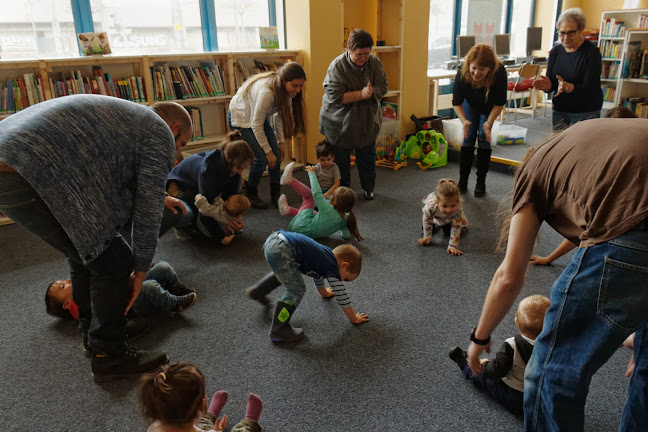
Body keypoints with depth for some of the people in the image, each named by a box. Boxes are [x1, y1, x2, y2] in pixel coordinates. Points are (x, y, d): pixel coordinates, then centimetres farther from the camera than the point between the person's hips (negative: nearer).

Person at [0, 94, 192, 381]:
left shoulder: (123, 115, 32)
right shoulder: (160, 132, 4)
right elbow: (148, 210, 3)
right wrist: (141, 271, 14)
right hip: (29, 178, -10)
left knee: (86, 253, 24)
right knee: (113, 262, 2)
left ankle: (92, 332, 40)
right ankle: (109, 355, 17)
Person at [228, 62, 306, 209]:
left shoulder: (283, 89, -16)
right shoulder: (266, 92, -39)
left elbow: (279, 115, 0)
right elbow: (256, 125, -30)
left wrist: (281, 141, -2)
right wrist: (268, 151, -21)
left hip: (258, 116, 7)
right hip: (240, 118, -7)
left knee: (276, 154, -1)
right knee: (263, 157, -13)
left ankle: (276, 195, 15)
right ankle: (250, 194, 10)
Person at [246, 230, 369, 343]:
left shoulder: (325, 257, 26)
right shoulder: (332, 268, 1)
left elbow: (318, 275, 49)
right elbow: (342, 296, 7)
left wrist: (324, 292, 66)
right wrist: (354, 318, 21)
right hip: (281, 251, -10)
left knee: (283, 272, 37)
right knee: (297, 290, -2)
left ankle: (258, 290, 50)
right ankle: (278, 330, 5)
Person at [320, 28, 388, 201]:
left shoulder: (375, 63, -7)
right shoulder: (337, 66, -20)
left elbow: (382, 88, -5)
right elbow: (335, 96, -26)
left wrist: (371, 92, -28)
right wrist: (361, 94, -29)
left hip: (367, 121, 3)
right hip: (341, 122, -3)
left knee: (367, 157, 15)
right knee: (341, 159, 9)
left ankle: (368, 187, 35)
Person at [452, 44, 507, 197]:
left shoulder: (499, 73, -38)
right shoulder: (462, 74, -36)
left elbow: (499, 103, -24)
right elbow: (456, 102, -24)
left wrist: (489, 123, -34)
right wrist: (464, 120, -40)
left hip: (489, 107, -1)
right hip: (470, 104, 1)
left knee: (484, 137, -7)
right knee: (468, 137, -5)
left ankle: (481, 182, 2)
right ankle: (463, 180, 2)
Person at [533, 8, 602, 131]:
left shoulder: (591, 53, -10)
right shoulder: (555, 52, 4)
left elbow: (590, 89, -17)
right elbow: (551, 83, 4)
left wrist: (567, 87, -34)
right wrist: (547, 86, -20)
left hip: (585, 113, -4)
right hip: (559, 111, 5)